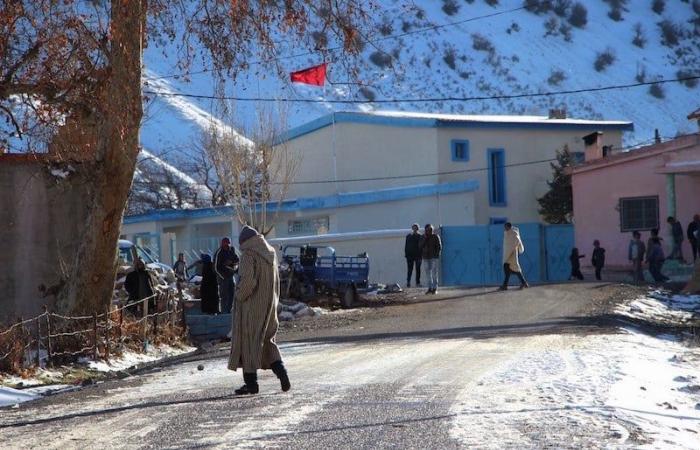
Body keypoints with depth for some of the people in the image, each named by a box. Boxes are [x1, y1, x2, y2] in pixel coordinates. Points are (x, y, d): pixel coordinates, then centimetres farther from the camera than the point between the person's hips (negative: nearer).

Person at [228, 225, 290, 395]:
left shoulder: (248, 254, -14)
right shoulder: (270, 253, 9)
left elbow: (248, 280, -24)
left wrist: (239, 296, -10)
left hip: (251, 306, -7)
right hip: (269, 305, 7)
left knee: (248, 341, 3)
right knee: (267, 340, 16)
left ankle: (251, 382, 5)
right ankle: (281, 372, -2)